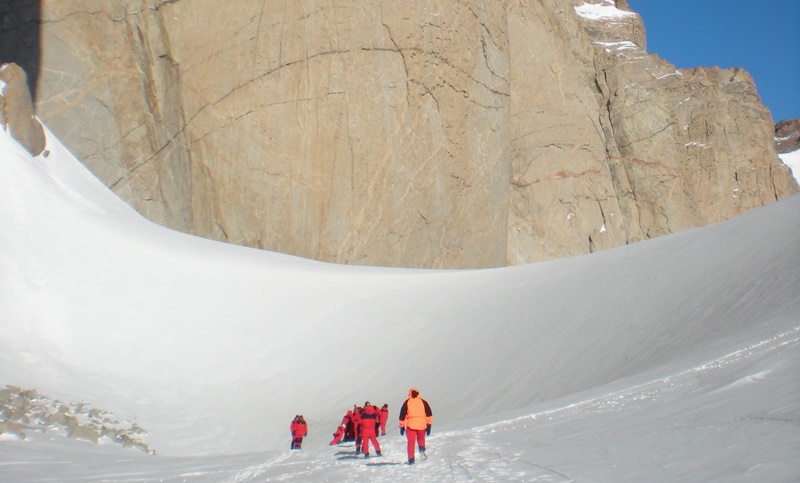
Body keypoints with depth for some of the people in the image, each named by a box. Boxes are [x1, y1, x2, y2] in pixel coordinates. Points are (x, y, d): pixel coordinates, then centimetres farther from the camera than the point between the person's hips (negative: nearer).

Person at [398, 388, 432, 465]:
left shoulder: (407, 402, 9)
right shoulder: (423, 402, 10)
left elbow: (402, 415, 8)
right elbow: (429, 414, 3)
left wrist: (402, 426, 15)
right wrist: (429, 425, 5)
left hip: (411, 425, -1)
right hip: (422, 425, 1)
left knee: (411, 442, 7)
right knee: (421, 439, 22)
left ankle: (411, 459, 2)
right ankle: (422, 450, -6)